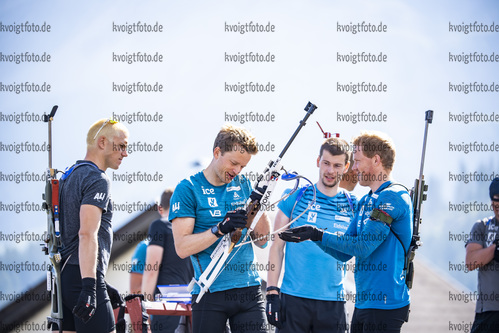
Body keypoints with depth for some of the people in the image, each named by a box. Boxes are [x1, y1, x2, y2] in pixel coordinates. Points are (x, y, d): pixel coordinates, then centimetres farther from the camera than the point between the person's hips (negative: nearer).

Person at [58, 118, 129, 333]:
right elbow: (87, 234, -22)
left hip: (64, 275, 10)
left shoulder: (70, 176, 20)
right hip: (83, 275, -10)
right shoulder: (97, 180, -10)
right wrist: (89, 286, -28)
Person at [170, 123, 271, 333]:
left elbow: (261, 241, 13)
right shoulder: (188, 189, -3)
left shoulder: (243, 185, 12)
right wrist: (220, 229, -23)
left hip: (249, 290, 4)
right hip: (210, 293, -4)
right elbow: (182, 247, -11)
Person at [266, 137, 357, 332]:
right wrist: (272, 292, -4)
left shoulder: (353, 207, 7)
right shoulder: (294, 198, 3)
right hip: (294, 299, -1)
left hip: (333, 302, 2)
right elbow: (277, 247, 3)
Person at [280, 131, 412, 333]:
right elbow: (344, 253, 17)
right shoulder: (366, 202, 18)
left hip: (385, 305, -9)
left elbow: (363, 246, -19)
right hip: (363, 302, 9)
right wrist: (312, 235, 4)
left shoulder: (393, 197, -12)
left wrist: (319, 235, -13)